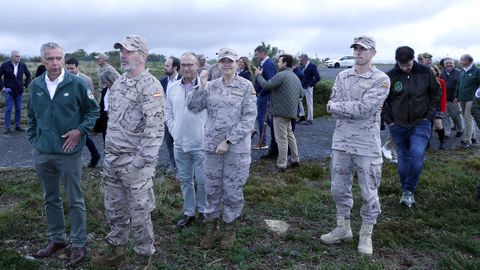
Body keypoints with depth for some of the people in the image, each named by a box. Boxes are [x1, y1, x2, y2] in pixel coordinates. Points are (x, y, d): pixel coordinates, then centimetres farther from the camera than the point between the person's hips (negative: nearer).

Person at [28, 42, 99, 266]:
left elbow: (93, 109, -1)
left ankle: (78, 244, 19)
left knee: (75, 201, 6)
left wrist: (80, 130, -11)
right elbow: (31, 115, 16)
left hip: (69, 152, -4)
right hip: (42, 153, 5)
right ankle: (56, 239, 34)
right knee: (50, 199, 17)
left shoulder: (76, 84, -10)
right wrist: (33, 140, 11)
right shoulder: (35, 85, 3)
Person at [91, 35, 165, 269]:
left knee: (139, 213, 4)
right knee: (114, 208, 19)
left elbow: (154, 127, -21)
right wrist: (108, 150, 17)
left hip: (135, 161, -8)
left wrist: (142, 161, -23)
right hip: (112, 159, 8)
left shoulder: (150, 85, -15)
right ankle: (117, 251, 37)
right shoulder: (118, 83, 11)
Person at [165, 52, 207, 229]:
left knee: (202, 180, 5)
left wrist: (207, 133, -10)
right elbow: (168, 112, 14)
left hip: (201, 143, -5)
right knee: (185, 179, 16)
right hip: (179, 143, 5)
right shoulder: (173, 88, 4)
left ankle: (203, 210, 26)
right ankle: (188, 212, 31)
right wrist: (173, 131, 6)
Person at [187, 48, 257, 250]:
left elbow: (249, 118, -10)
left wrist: (228, 141, -15)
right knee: (212, 188, 11)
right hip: (212, 145, 3)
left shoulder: (246, 86, -5)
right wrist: (201, 86, -9)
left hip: (237, 147, -3)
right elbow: (193, 106, 4)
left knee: (233, 190, 7)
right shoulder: (211, 86, 6)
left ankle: (229, 229, 25)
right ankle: (211, 227, 28)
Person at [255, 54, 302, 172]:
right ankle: (296, 160, 27)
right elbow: (300, 93, 22)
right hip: (290, 111, 9)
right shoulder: (296, 77, 15)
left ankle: (281, 165, 1)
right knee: (289, 134, 21)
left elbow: (266, 85, -21)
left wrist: (259, 75, -5)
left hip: (280, 111, -9)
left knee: (281, 138, -4)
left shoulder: (281, 75, -15)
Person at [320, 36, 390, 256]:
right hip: (341, 141, 5)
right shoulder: (343, 76, 7)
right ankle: (343, 228, 33)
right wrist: (355, 109, -16)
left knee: (369, 192, 6)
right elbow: (333, 111, -2)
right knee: (339, 188, 15)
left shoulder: (381, 80, -7)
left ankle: (366, 235, 23)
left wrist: (336, 106, -9)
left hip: (367, 145, -4)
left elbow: (364, 108, -20)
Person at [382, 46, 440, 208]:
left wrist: (430, 115, 1)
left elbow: (436, 94, 8)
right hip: (398, 125, 1)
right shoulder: (390, 77, -8)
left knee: (417, 155, -17)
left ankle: (408, 191, -5)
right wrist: (388, 120, -2)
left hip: (421, 123, 0)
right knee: (403, 159, 9)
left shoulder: (425, 73, -5)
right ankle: (406, 192, 25)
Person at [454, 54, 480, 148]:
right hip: (462, 99, 7)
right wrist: (457, 96, 17)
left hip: (471, 99, -7)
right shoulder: (462, 71, 13)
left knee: (468, 119, -7)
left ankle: (467, 140, -2)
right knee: (468, 118, 14)